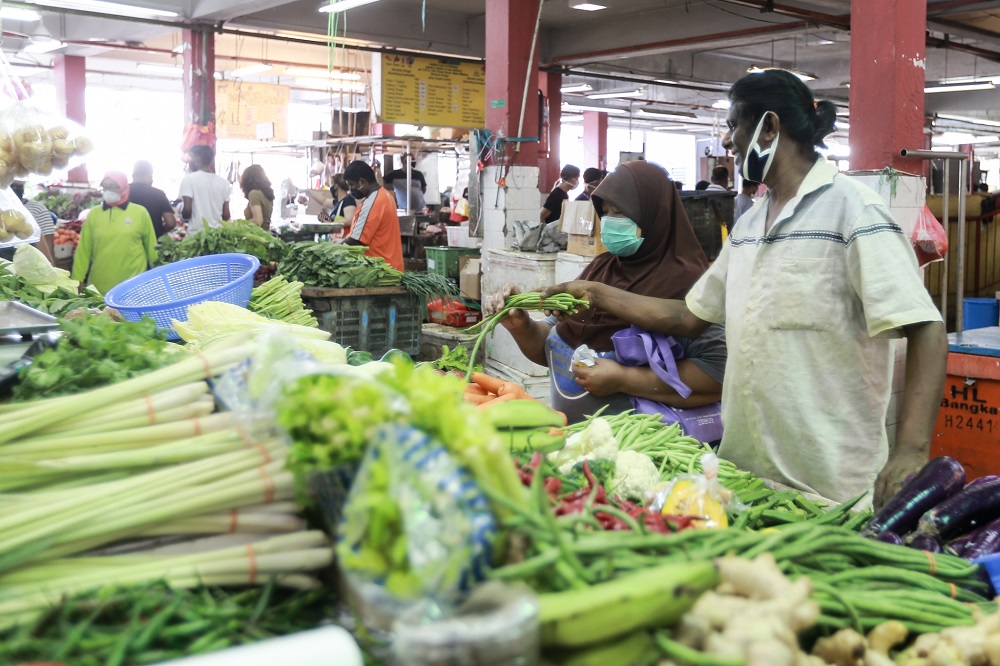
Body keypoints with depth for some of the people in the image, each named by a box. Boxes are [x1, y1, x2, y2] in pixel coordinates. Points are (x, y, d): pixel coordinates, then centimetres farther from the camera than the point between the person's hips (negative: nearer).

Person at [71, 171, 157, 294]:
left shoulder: (140, 212, 2)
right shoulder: (94, 213, 6)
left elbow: (151, 247, 7)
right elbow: (84, 250, 7)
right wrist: (77, 280, 3)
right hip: (99, 285, 2)